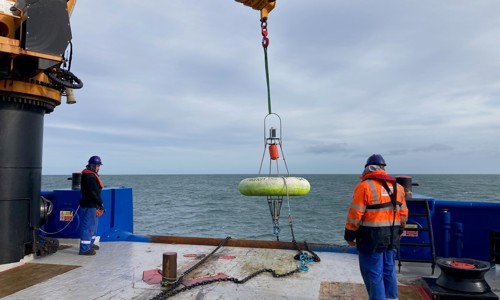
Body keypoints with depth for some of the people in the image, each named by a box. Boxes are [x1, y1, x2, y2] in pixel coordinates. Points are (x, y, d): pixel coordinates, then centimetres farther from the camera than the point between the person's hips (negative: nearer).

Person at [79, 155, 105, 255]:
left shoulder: (92, 175, 15)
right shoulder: (89, 176, -18)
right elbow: (94, 192, -23)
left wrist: (99, 204, 16)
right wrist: (101, 204, -17)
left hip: (92, 205, 11)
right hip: (89, 205, -11)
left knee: (93, 225, 22)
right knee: (87, 226, -6)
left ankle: (90, 244, 37)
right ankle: (84, 249, 0)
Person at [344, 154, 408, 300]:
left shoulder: (365, 186, -13)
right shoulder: (397, 187, 8)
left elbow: (355, 215, -14)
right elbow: (403, 214, 13)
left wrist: (350, 235, -4)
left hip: (372, 236, -7)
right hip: (392, 236, 7)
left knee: (373, 272, 2)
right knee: (389, 269, 19)